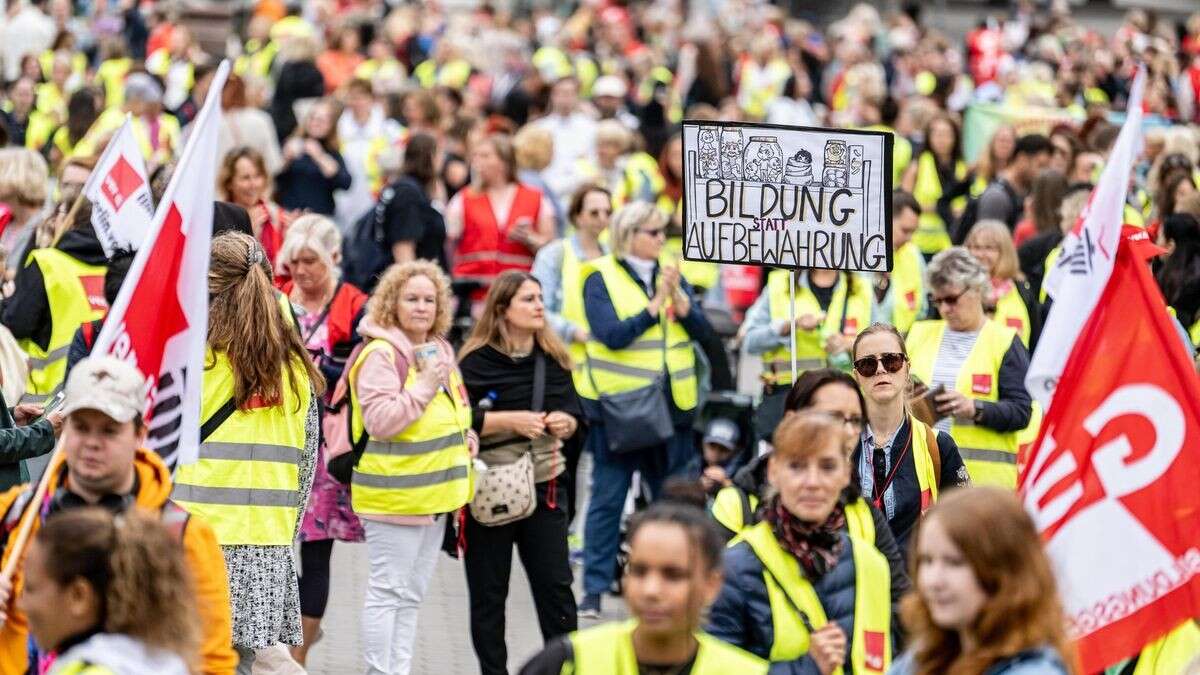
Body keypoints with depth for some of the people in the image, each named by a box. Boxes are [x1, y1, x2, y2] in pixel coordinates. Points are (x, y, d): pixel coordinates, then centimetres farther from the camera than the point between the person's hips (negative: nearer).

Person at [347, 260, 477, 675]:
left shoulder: (440, 350, 13)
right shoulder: (381, 354, -14)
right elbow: (379, 420, -23)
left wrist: (465, 433, 9)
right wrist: (422, 387, -24)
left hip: (434, 492, 9)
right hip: (395, 492, -9)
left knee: (411, 595, 15)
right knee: (388, 591, -6)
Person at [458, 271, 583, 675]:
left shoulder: (554, 360, 7)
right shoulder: (477, 362, -7)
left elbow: (576, 416, 13)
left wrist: (567, 422, -9)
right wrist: (511, 420, -21)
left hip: (545, 486, 3)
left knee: (556, 586, 1)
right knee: (488, 592, 5)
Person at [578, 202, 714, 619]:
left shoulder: (670, 275, 9)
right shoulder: (601, 279, -5)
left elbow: (701, 329, 0)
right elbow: (612, 335, -17)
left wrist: (678, 296, -15)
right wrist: (656, 303, -19)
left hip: (670, 405, 5)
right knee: (608, 499, -1)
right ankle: (594, 589, 4)